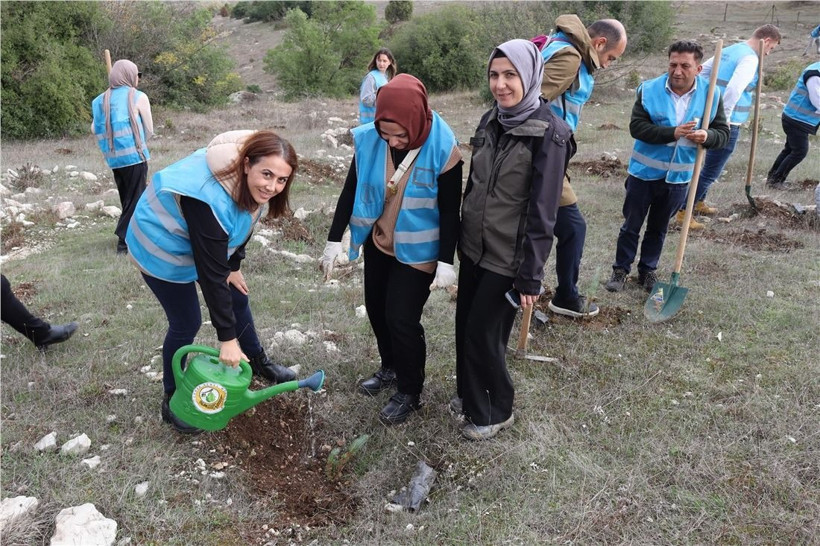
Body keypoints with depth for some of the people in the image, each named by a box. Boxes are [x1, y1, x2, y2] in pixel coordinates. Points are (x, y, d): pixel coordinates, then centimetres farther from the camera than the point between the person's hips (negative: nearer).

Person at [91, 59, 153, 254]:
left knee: (127, 199, 18)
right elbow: (149, 130, 1)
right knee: (135, 200, 2)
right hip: (134, 156, -5)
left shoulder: (101, 100, 9)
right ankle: (124, 241, -2)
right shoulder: (138, 97, -4)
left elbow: (95, 129, 8)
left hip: (114, 159, 6)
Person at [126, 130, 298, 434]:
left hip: (203, 242, 8)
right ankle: (172, 400, 19)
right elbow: (212, 274, -37)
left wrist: (234, 267, 6)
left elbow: (241, 226, 4)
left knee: (237, 296, 13)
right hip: (162, 245, -7)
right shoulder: (210, 199, -41)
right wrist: (227, 338, -31)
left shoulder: (252, 186, -18)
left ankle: (258, 361, 36)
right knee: (186, 323, -3)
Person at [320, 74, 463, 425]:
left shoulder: (443, 150, -22)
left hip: (416, 251, -5)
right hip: (378, 243, 5)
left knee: (402, 319, -5)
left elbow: (450, 211, -14)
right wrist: (334, 240, -1)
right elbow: (351, 191, -2)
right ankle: (390, 368, 42)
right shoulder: (368, 140, -13)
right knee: (376, 309, 17)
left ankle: (410, 392, 18)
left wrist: (446, 262, -15)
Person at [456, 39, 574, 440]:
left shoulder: (549, 132, -17)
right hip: (473, 246, 6)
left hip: (507, 257, -6)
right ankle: (469, 395, 39)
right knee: (464, 326, 15)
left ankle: (498, 411, 27)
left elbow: (542, 213, -18)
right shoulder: (491, 120, 3)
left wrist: (530, 275, -16)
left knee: (483, 334, 3)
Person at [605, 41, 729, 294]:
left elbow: (723, 133, -4)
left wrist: (707, 136, -27)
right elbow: (636, 126, -19)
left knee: (659, 228, 17)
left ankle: (648, 270, 32)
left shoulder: (711, 95, -7)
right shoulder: (649, 90, -12)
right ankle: (621, 269, 25)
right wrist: (672, 133, -29)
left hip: (679, 176, 2)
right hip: (645, 171, -2)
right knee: (631, 225, 9)